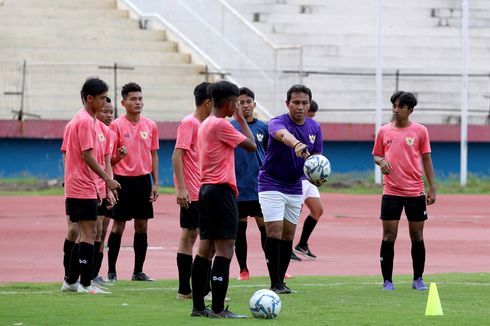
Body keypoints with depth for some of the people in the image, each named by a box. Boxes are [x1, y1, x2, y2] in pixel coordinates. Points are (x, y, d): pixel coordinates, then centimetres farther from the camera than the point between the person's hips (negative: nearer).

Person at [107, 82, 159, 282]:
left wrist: (155, 183, 7)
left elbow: (154, 155, 11)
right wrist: (110, 183, -15)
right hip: (123, 179, -4)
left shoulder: (150, 126, 6)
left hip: (143, 180, 4)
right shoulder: (117, 125, -5)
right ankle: (111, 271, 4)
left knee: (142, 226, 6)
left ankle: (138, 271, 13)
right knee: (118, 226, -1)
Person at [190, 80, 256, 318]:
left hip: (206, 189, 10)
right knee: (225, 248, -9)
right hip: (221, 190, -10)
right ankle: (218, 309, -13)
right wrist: (241, 119, 2)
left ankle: (198, 306, 10)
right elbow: (251, 145, -9)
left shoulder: (205, 124, 16)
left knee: (205, 247, 10)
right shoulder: (222, 125, -12)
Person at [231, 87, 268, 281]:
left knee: (266, 228, 0)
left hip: (260, 188, 1)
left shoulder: (263, 128, 6)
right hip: (238, 188, -1)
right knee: (240, 229, 4)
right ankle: (243, 270, 13)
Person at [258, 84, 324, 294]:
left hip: (295, 187, 6)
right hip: (272, 184, -6)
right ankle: (274, 284, -10)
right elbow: (283, 134, -44)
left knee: (288, 234, 7)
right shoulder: (277, 123, -19)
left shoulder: (314, 128, 1)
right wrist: (297, 144, -67)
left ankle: (281, 281, 15)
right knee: (274, 230, -13)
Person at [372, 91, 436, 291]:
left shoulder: (420, 131, 2)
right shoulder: (384, 131, 5)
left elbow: (426, 159, 5)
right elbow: (376, 155, 14)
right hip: (391, 192, 0)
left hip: (415, 192, 0)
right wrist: (381, 161, -11)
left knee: (417, 237, 5)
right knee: (389, 237, -2)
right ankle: (387, 280, 4)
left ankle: (418, 279, 17)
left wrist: (432, 188, 1)